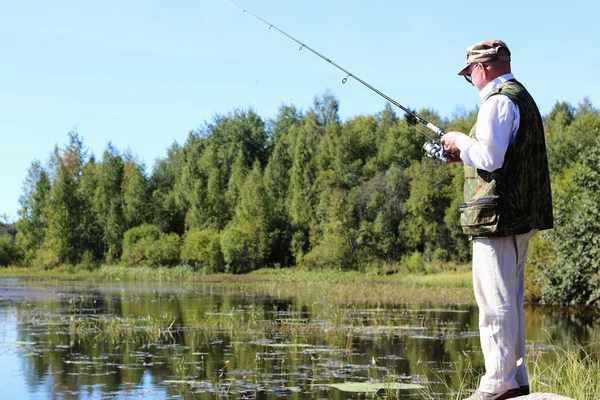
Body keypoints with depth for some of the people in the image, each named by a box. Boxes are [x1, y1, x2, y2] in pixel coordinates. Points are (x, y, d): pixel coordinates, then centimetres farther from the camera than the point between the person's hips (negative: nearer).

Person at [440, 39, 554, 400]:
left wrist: (462, 141, -4)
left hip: (498, 216, -10)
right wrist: (466, 151, 19)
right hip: (521, 216, 10)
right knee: (511, 299, 15)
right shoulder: (523, 98, 19)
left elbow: (489, 158, -21)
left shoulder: (498, 100, -13)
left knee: (495, 300, -8)